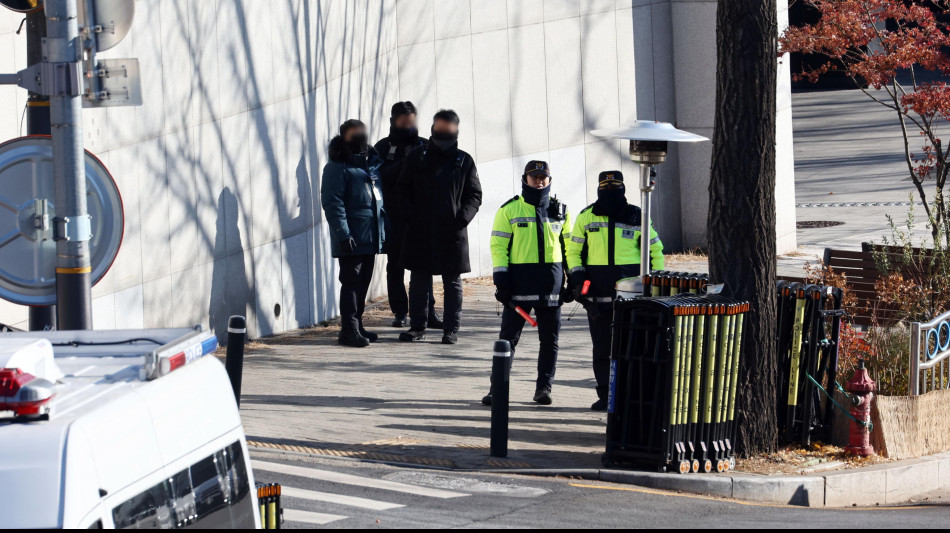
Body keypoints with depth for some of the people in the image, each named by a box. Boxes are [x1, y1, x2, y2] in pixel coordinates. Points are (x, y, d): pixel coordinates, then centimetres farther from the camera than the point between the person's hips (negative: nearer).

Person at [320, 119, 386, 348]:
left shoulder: (372, 164, 15)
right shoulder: (337, 167, -9)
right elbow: (332, 203, -15)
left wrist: (384, 229, 16)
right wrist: (343, 233, -22)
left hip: (371, 238, 8)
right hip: (352, 238, -8)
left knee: (363, 282, 13)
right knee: (351, 282, -6)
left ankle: (356, 326, 22)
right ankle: (350, 330, -4)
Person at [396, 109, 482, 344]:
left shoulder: (464, 161, 5)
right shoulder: (417, 157, 6)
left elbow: (475, 195, 7)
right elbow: (403, 190, 9)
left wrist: (462, 217, -9)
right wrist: (410, 215, -4)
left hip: (452, 234, -1)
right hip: (420, 232, 1)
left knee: (453, 283, 4)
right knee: (419, 281, 6)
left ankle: (451, 328, 9)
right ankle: (417, 327, 13)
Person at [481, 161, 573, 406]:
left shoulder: (560, 211, 11)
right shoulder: (509, 210, 3)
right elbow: (498, 245, 0)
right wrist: (501, 278, -9)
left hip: (551, 282, 3)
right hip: (519, 280, -3)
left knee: (550, 338, 5)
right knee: (508, 337, -3)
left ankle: (544, 387, 14)